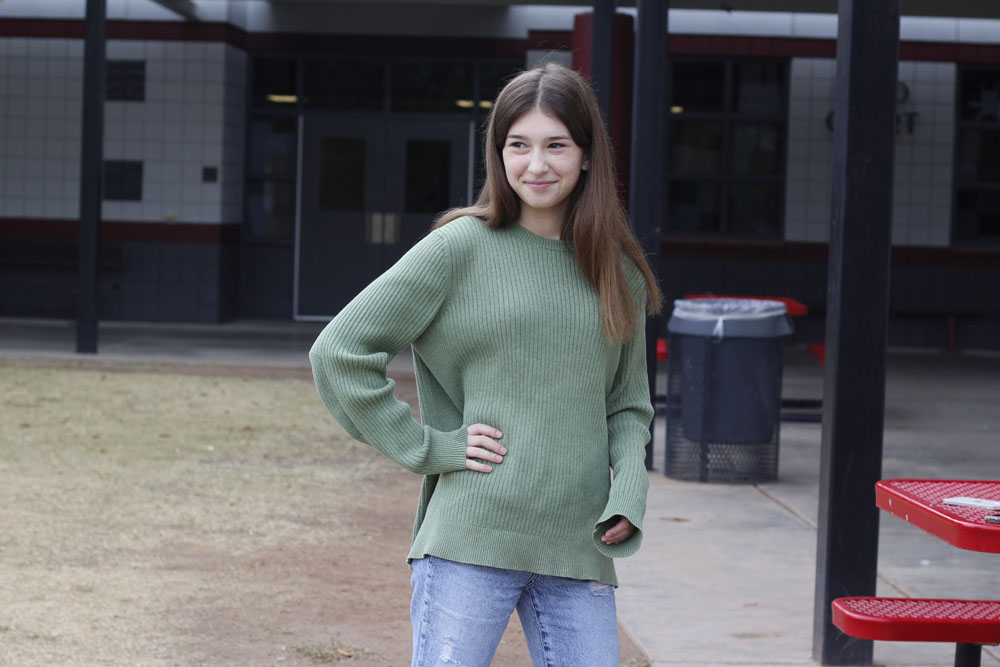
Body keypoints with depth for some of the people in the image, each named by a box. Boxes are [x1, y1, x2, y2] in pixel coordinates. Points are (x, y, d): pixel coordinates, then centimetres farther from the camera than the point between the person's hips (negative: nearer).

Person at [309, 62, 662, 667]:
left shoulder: (618, 271, 11)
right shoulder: (461, 248, -2)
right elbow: (340, 352, -2)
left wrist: (629, 492, 1)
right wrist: (429, 448, -6)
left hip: (579, 547, 4)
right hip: (471, 539, -4)